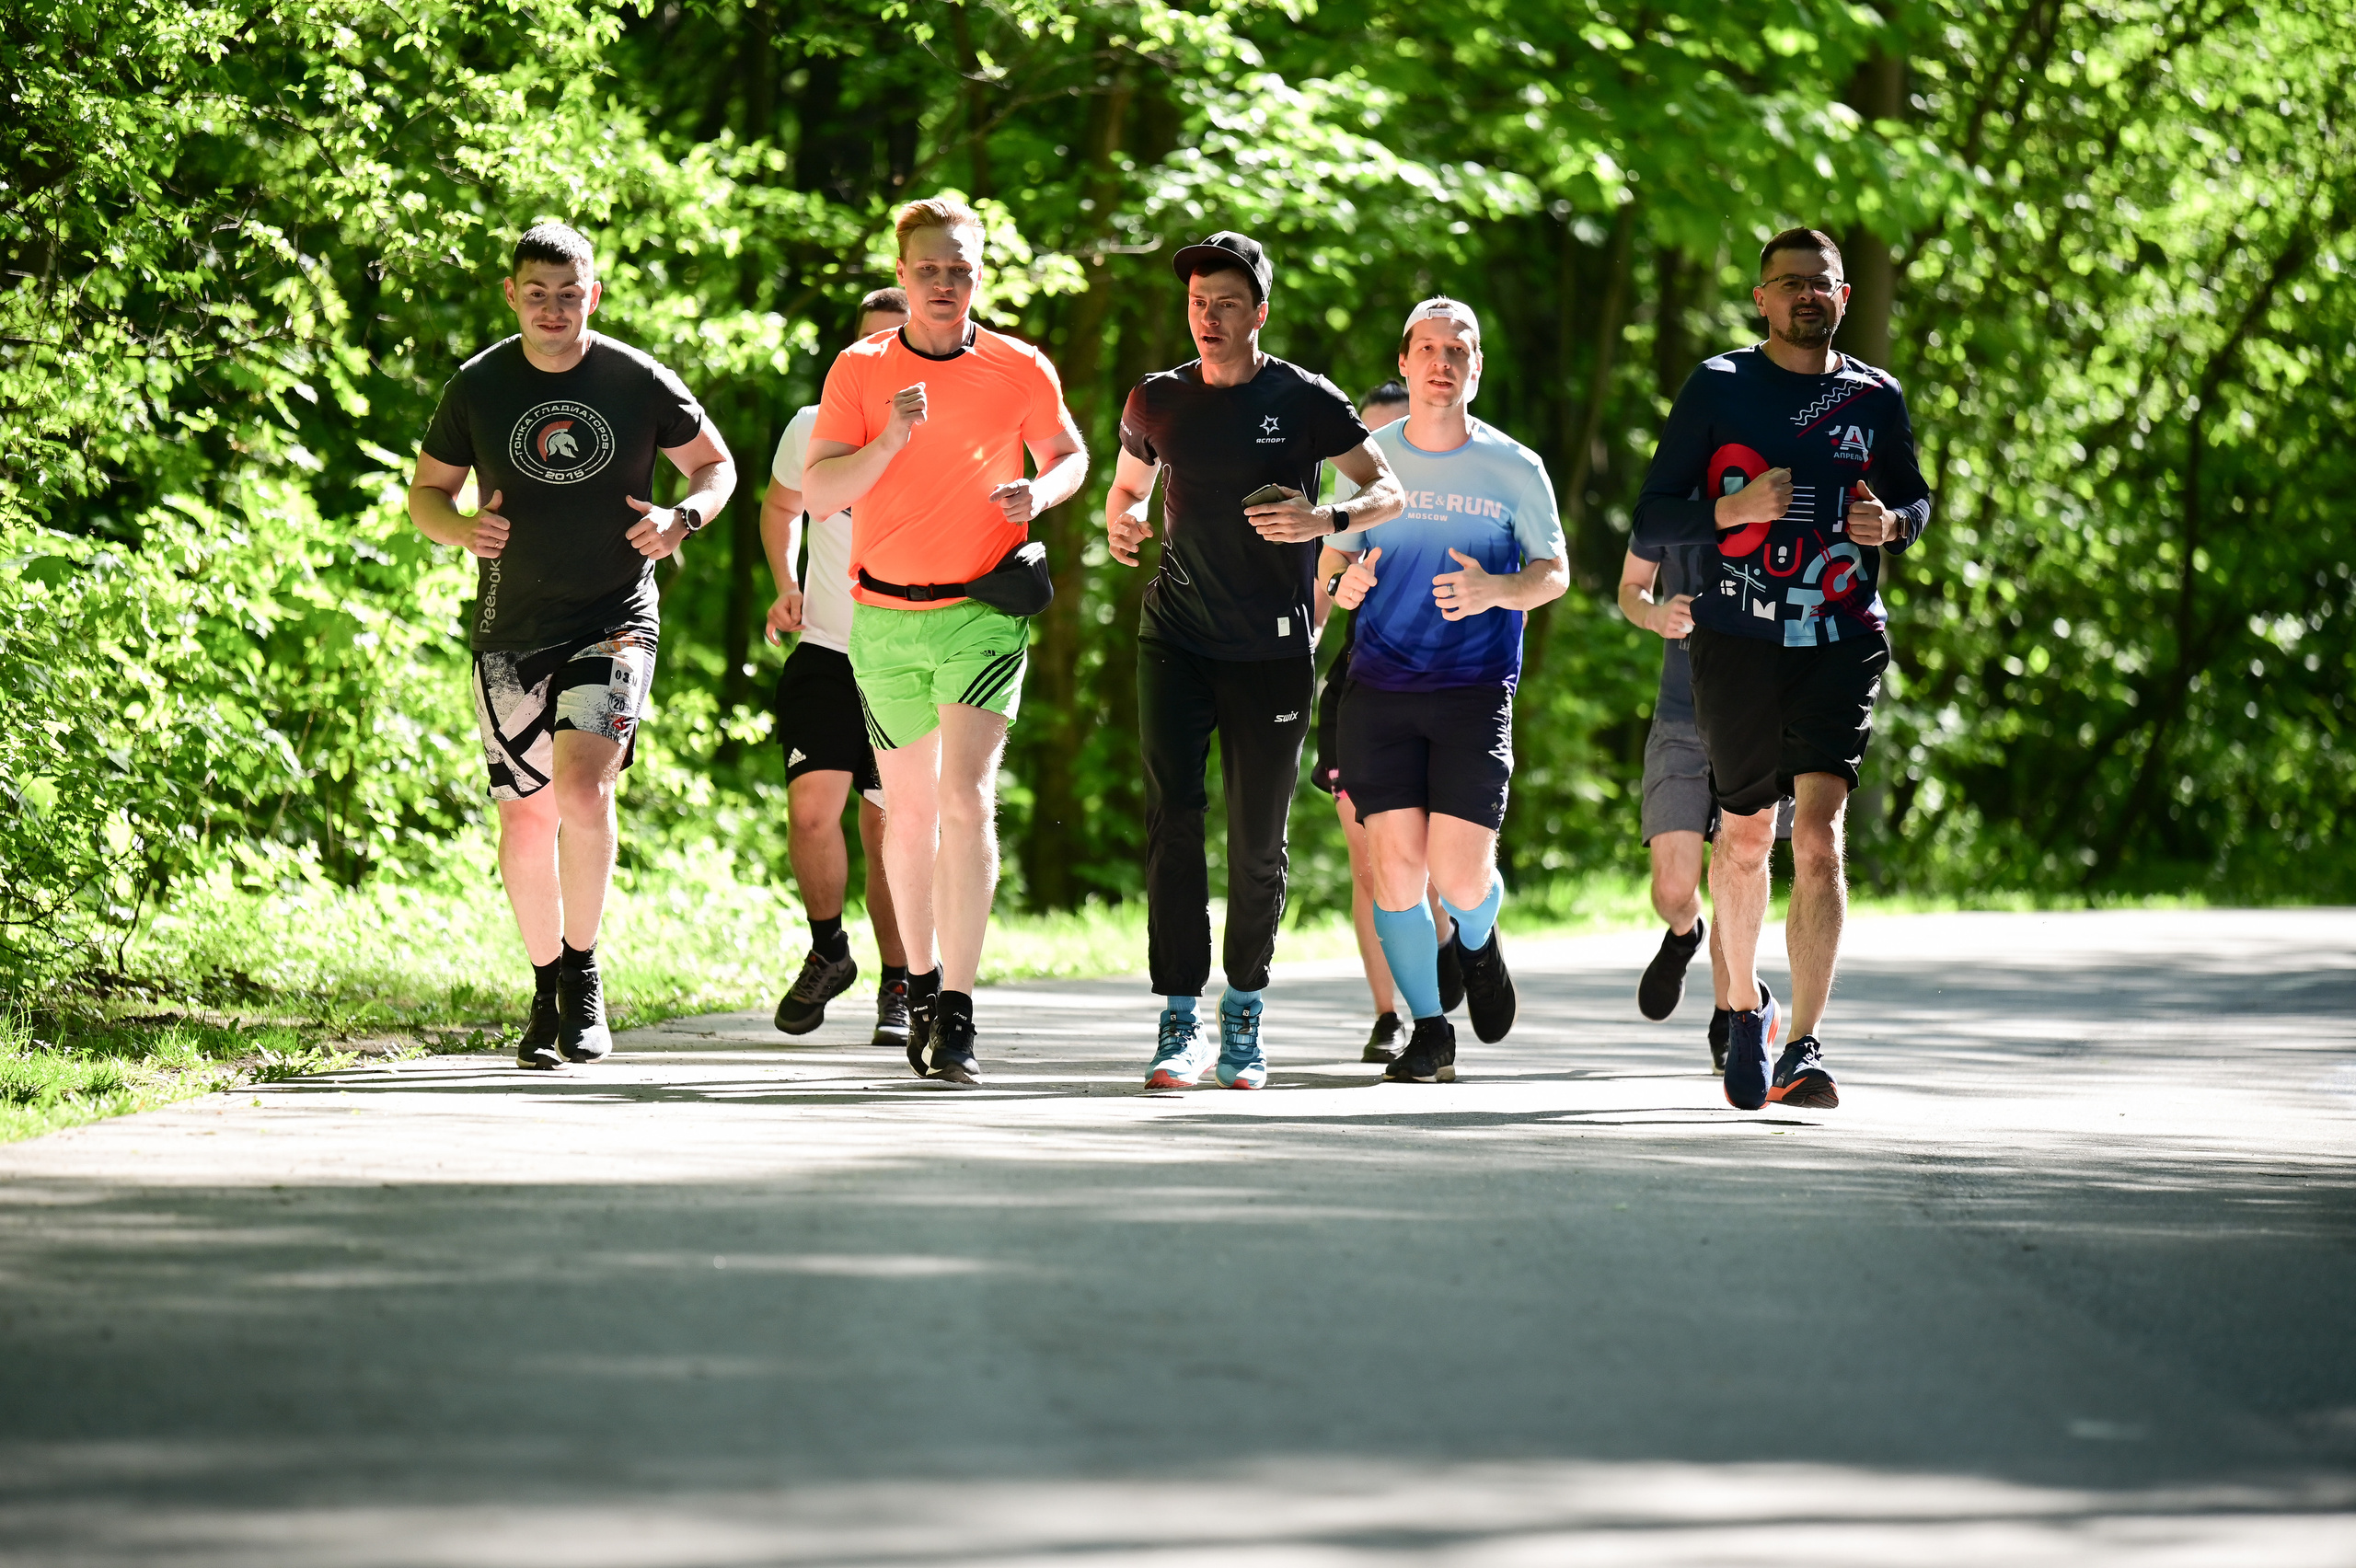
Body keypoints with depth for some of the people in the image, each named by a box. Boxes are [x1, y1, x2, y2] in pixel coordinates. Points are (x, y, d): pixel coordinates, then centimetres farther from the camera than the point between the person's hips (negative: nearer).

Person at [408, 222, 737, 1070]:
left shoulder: (639, 382, -3)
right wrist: (463, 529, -11)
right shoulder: (478, 387, 0)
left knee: (583, 787, -22)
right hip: (511, 631, 2)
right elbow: (426, 492, 11)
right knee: (525, 817, 5)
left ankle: (584, 976, -5)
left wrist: (682, 518, -11)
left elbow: (717, 465, 10)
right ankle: (548, 994, 23)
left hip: (615, 619, -2)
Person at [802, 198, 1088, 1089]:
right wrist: (892, 439, -22)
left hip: (983, 613, -2)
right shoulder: (860, 371, -1)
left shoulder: (1022, 372, 0)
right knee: (908, 809, 12)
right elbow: (816, 496, -7)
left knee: (966, 799, -16)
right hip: (885, 615, 2)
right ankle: (922, 980, 32)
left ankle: (956, 1016, -19)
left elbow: (1069, 454, 17)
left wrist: (1041, 491, -7)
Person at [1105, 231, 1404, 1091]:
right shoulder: (1158, 401, 7)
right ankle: (1180, 1022, -12)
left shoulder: (1304, 400, -2)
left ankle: (1245, 1009, 20)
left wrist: (1326, 520, -22)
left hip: (1273, 649, -2)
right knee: (1172, 818, -11)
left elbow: (1389, 491, -2)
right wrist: (1122, 522, -1)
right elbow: (1128, 488, 23)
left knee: (1258, 840, 2)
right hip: (1176, 638, 2)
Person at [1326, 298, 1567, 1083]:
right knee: (1396, 865, -7)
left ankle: (1478, 941, 28)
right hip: (1379, 687, 1)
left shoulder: (1515, 468, 2)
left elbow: (1554, 572, 7)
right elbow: (1338, 561, 14)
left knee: (1460, 877, -10)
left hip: (1475, 693, -1)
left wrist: (1496, 591, -15)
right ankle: (1428, 1030, 10)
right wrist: (1346, 584, -11)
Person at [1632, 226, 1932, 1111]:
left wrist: (1892, 523, -2)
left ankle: (1802, 1048, -19)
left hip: (1843, 642, 0)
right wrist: (1737, 508, -18)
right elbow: (1651, 520, 0)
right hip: (1738, 641, 0)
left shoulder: (1875, 398, 7)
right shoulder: (1718, 387, 1)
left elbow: (1915, 497, 22)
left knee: (1819, 826, -16)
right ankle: (1743, 1007, 35)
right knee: (1745, 836, 10)